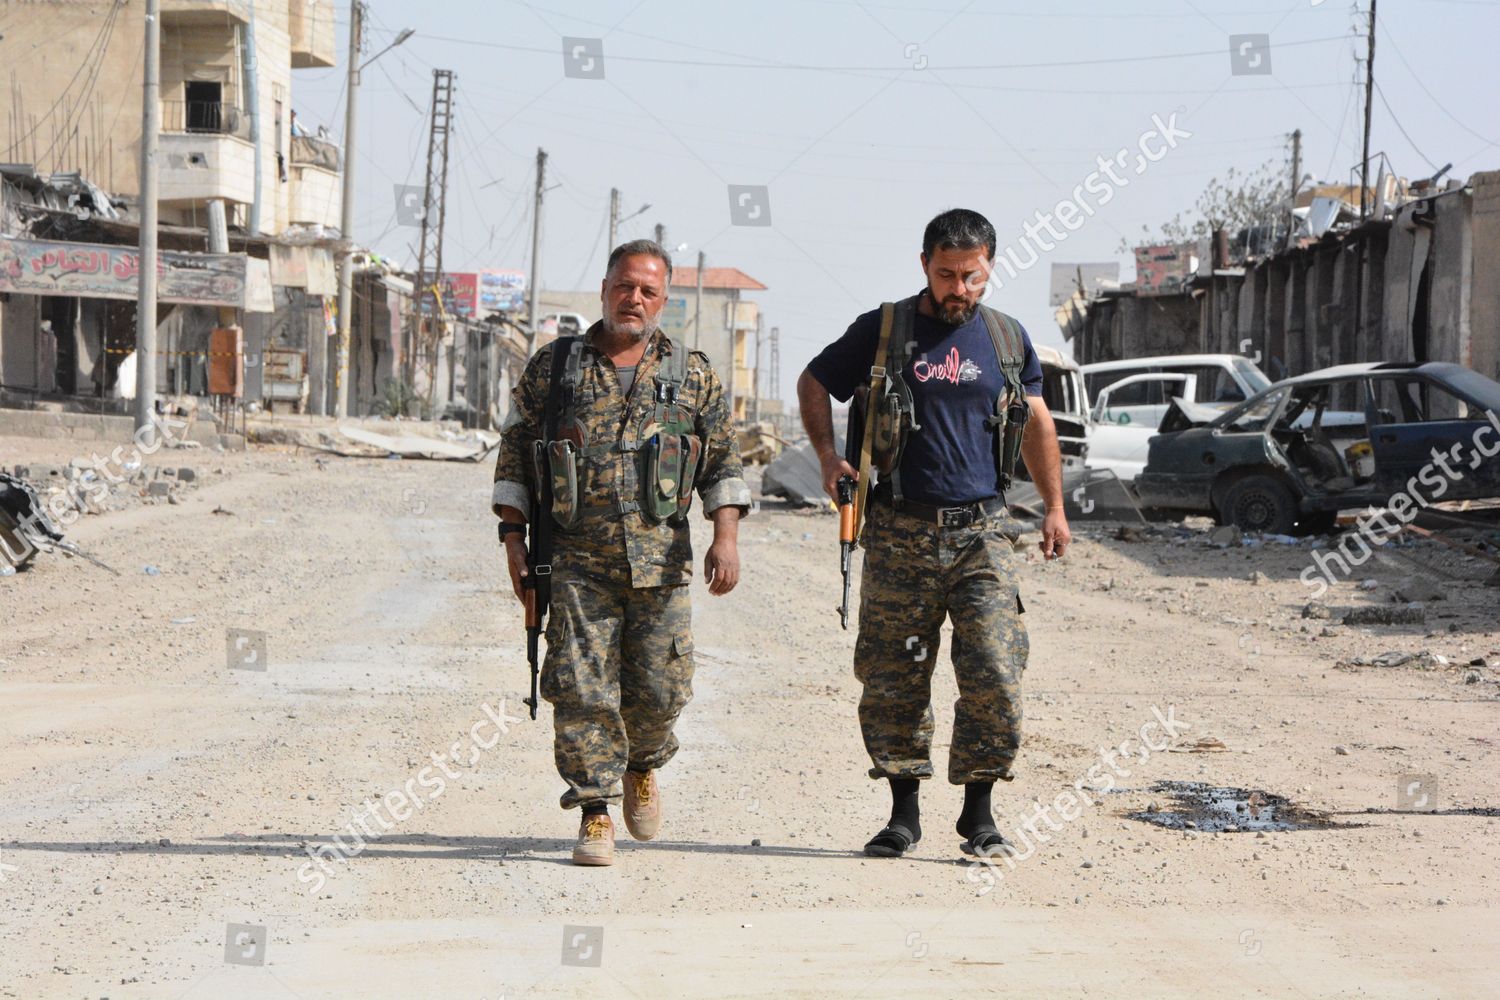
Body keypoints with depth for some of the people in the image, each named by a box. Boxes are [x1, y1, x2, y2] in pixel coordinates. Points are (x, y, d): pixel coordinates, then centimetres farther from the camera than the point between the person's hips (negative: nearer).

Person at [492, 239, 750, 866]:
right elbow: (514, 457, 10)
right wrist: (514, 540, 3)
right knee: (582, 690, -5)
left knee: (660, 687, 1)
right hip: (576, 562, -1)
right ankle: (595, 813, 3)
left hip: (660, 560, 1)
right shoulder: (552, 367, 7)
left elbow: (724, 462, 9)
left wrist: (726, 538, -4)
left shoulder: (693, 375, 9)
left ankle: (643, 766, 32)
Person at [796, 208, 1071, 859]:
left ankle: (978, 811, 2)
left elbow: (1036, 423, 22)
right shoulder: (883, 331, 4)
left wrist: (1054, 508, 19)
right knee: (892, 680, 2)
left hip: (982, 532, 1)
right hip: (899, 535, -1)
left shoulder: (1007, 340, 10)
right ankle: (903, 812, 14)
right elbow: (813, 383, 16)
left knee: (994, 676, -9)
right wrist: (828, 457, 2)